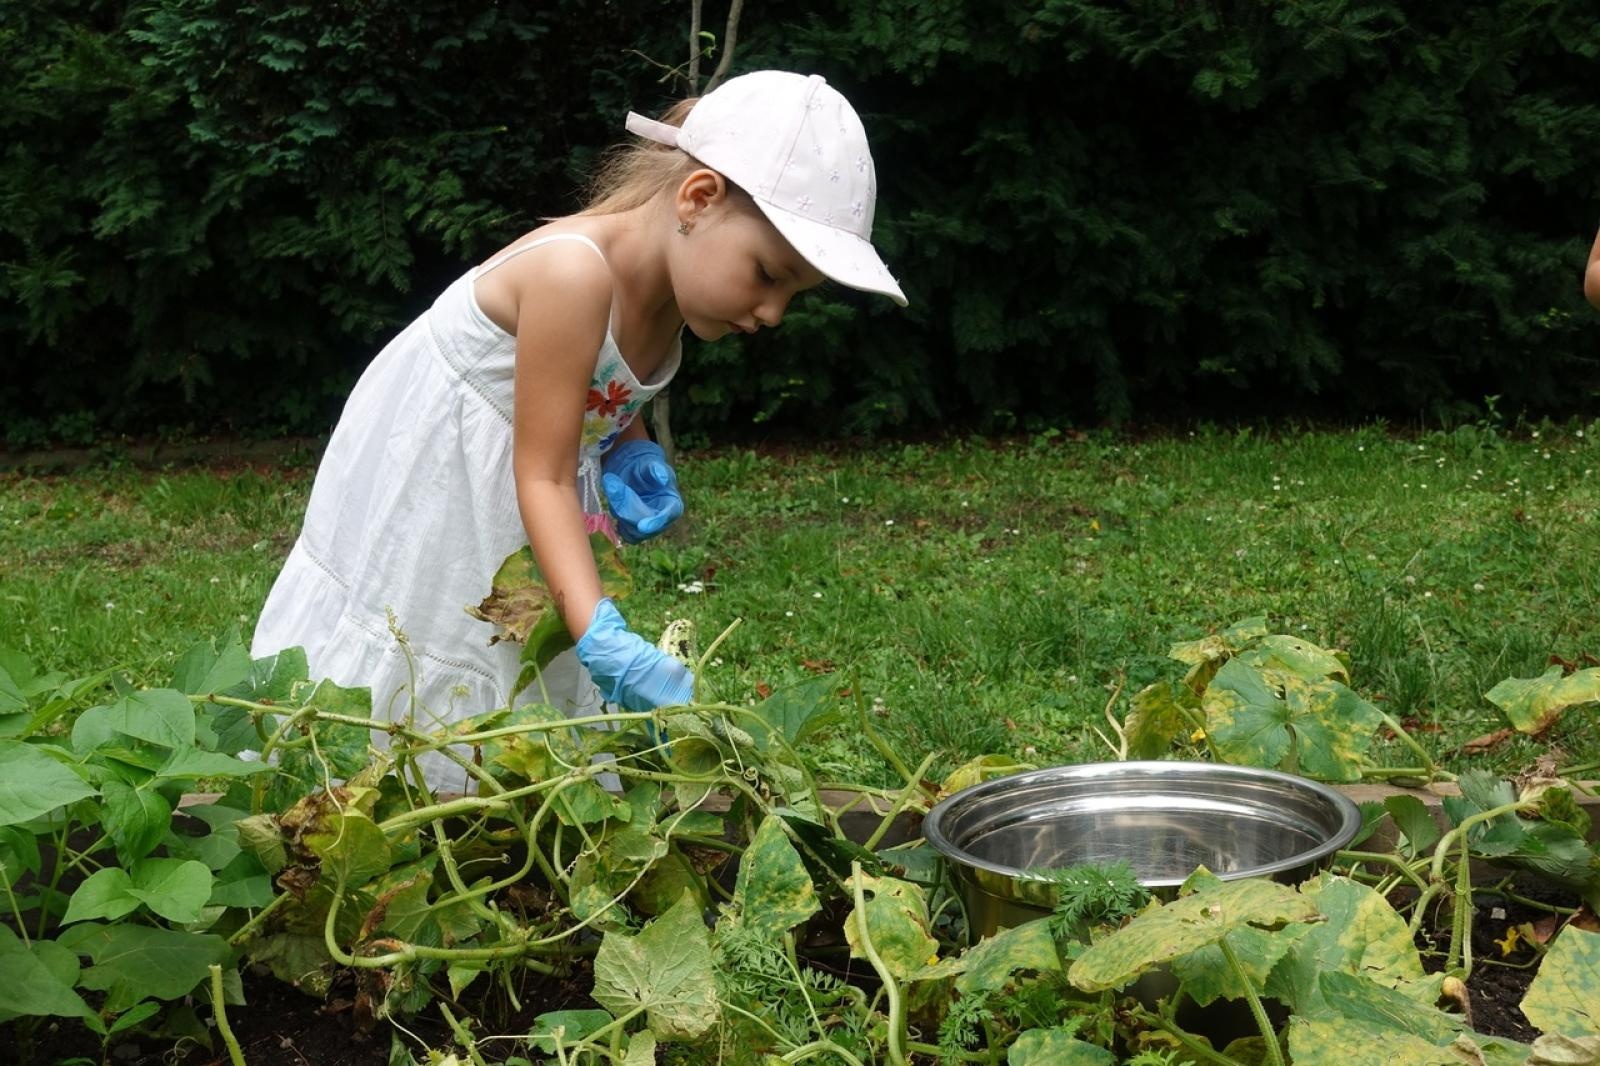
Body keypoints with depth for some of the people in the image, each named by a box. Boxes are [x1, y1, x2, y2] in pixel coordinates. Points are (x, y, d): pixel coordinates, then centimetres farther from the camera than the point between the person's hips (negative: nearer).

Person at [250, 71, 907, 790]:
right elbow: (543, 476, -30)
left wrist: (633, 456, -9)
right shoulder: (574, 271, -33)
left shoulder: (670, 281, -8)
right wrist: (602, 635, -37)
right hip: (428, 483, -8)